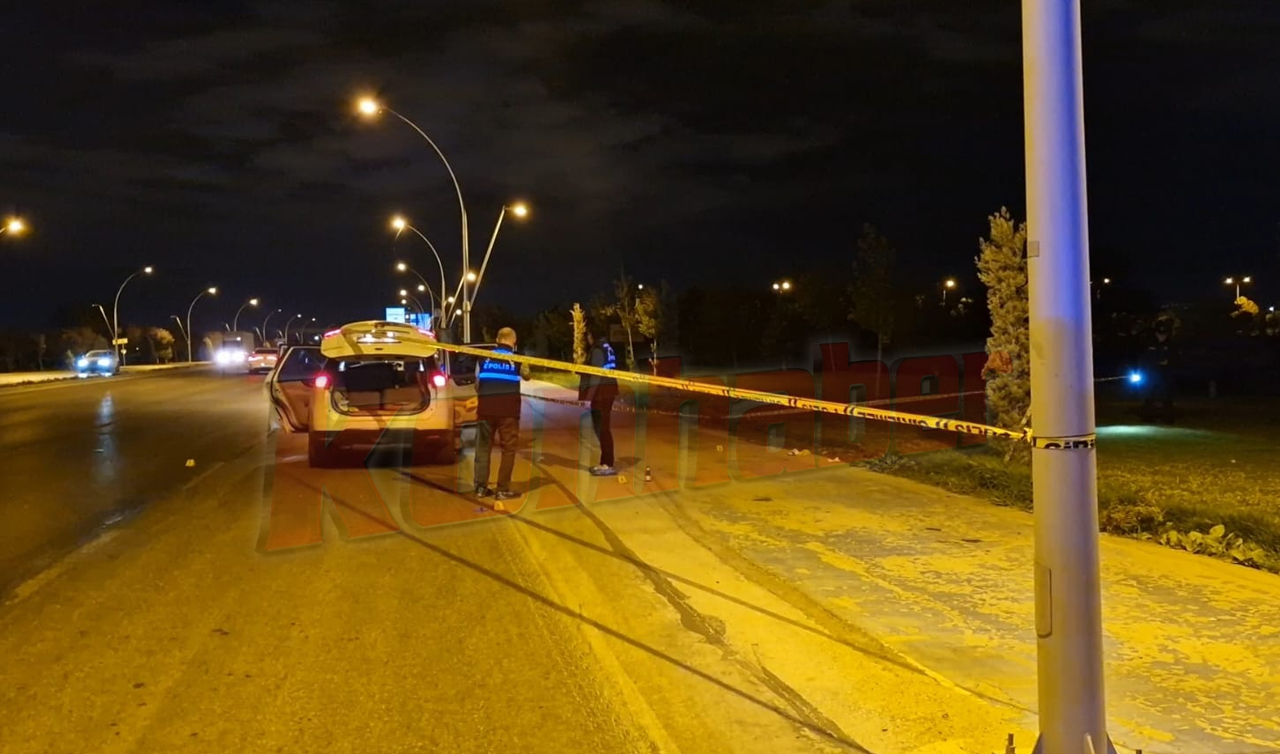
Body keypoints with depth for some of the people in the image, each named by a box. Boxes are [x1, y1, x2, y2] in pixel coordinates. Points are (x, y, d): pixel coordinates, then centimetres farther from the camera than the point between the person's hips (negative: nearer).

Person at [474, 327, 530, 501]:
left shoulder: (483, 358, 7)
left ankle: (481, 487, 15)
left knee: (483, 447, 13)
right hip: (508, 409, -3)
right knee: (508, 449, 3)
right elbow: (527, 376, 21)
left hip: (485, 408, 3)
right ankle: (503, 490, 0)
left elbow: (477, 384, 12)